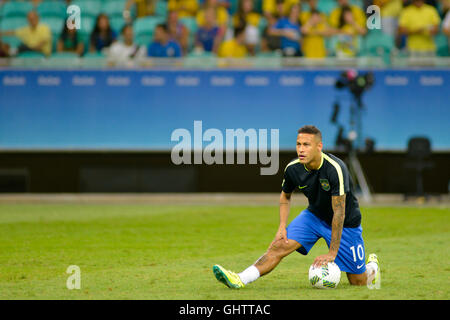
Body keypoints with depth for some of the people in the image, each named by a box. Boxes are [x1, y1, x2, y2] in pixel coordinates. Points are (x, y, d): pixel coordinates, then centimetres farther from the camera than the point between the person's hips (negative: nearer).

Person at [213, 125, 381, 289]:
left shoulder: (335, 169, -32)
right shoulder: (293, 168, -15)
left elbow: (339, 212, -30)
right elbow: (285, 196, 8)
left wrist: (332, 253, -31)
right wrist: (282, 227, -6)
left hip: (346, 223, -4)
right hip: (314, 215, 4)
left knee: (358, 281, 1)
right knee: (279, 245, -20)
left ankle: (372, 265, 34)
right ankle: (240, 280, -28)